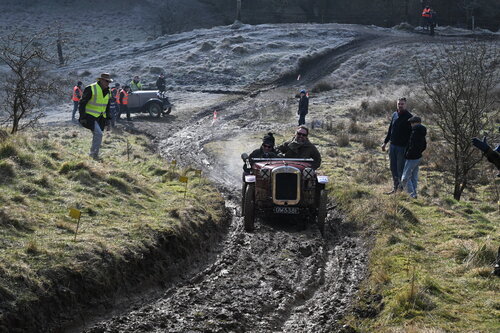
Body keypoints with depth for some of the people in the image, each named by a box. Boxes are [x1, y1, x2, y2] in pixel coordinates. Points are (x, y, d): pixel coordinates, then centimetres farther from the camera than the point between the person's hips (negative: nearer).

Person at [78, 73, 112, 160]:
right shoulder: (91, 89, -15)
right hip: (90, 117, -7)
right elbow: (82, 103, -13)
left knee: (97, 136, 7)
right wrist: (82, 118, -17)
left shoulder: (107, 91, 9)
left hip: (100, 117, 7)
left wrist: (107, 120, 15)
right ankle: (95, 153, -9)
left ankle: (92, 153, 21)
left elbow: (107, 107, 20)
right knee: (98, 134, -19)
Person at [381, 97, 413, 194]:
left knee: (400, 169, -2)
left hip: (402, 147, -6)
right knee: (393, 168, 12)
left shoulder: (409, 117, -9)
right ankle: (395, 188, 21)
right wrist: (385, 142, 17)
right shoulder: (395, 115, 9)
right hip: (393, 145, 6)